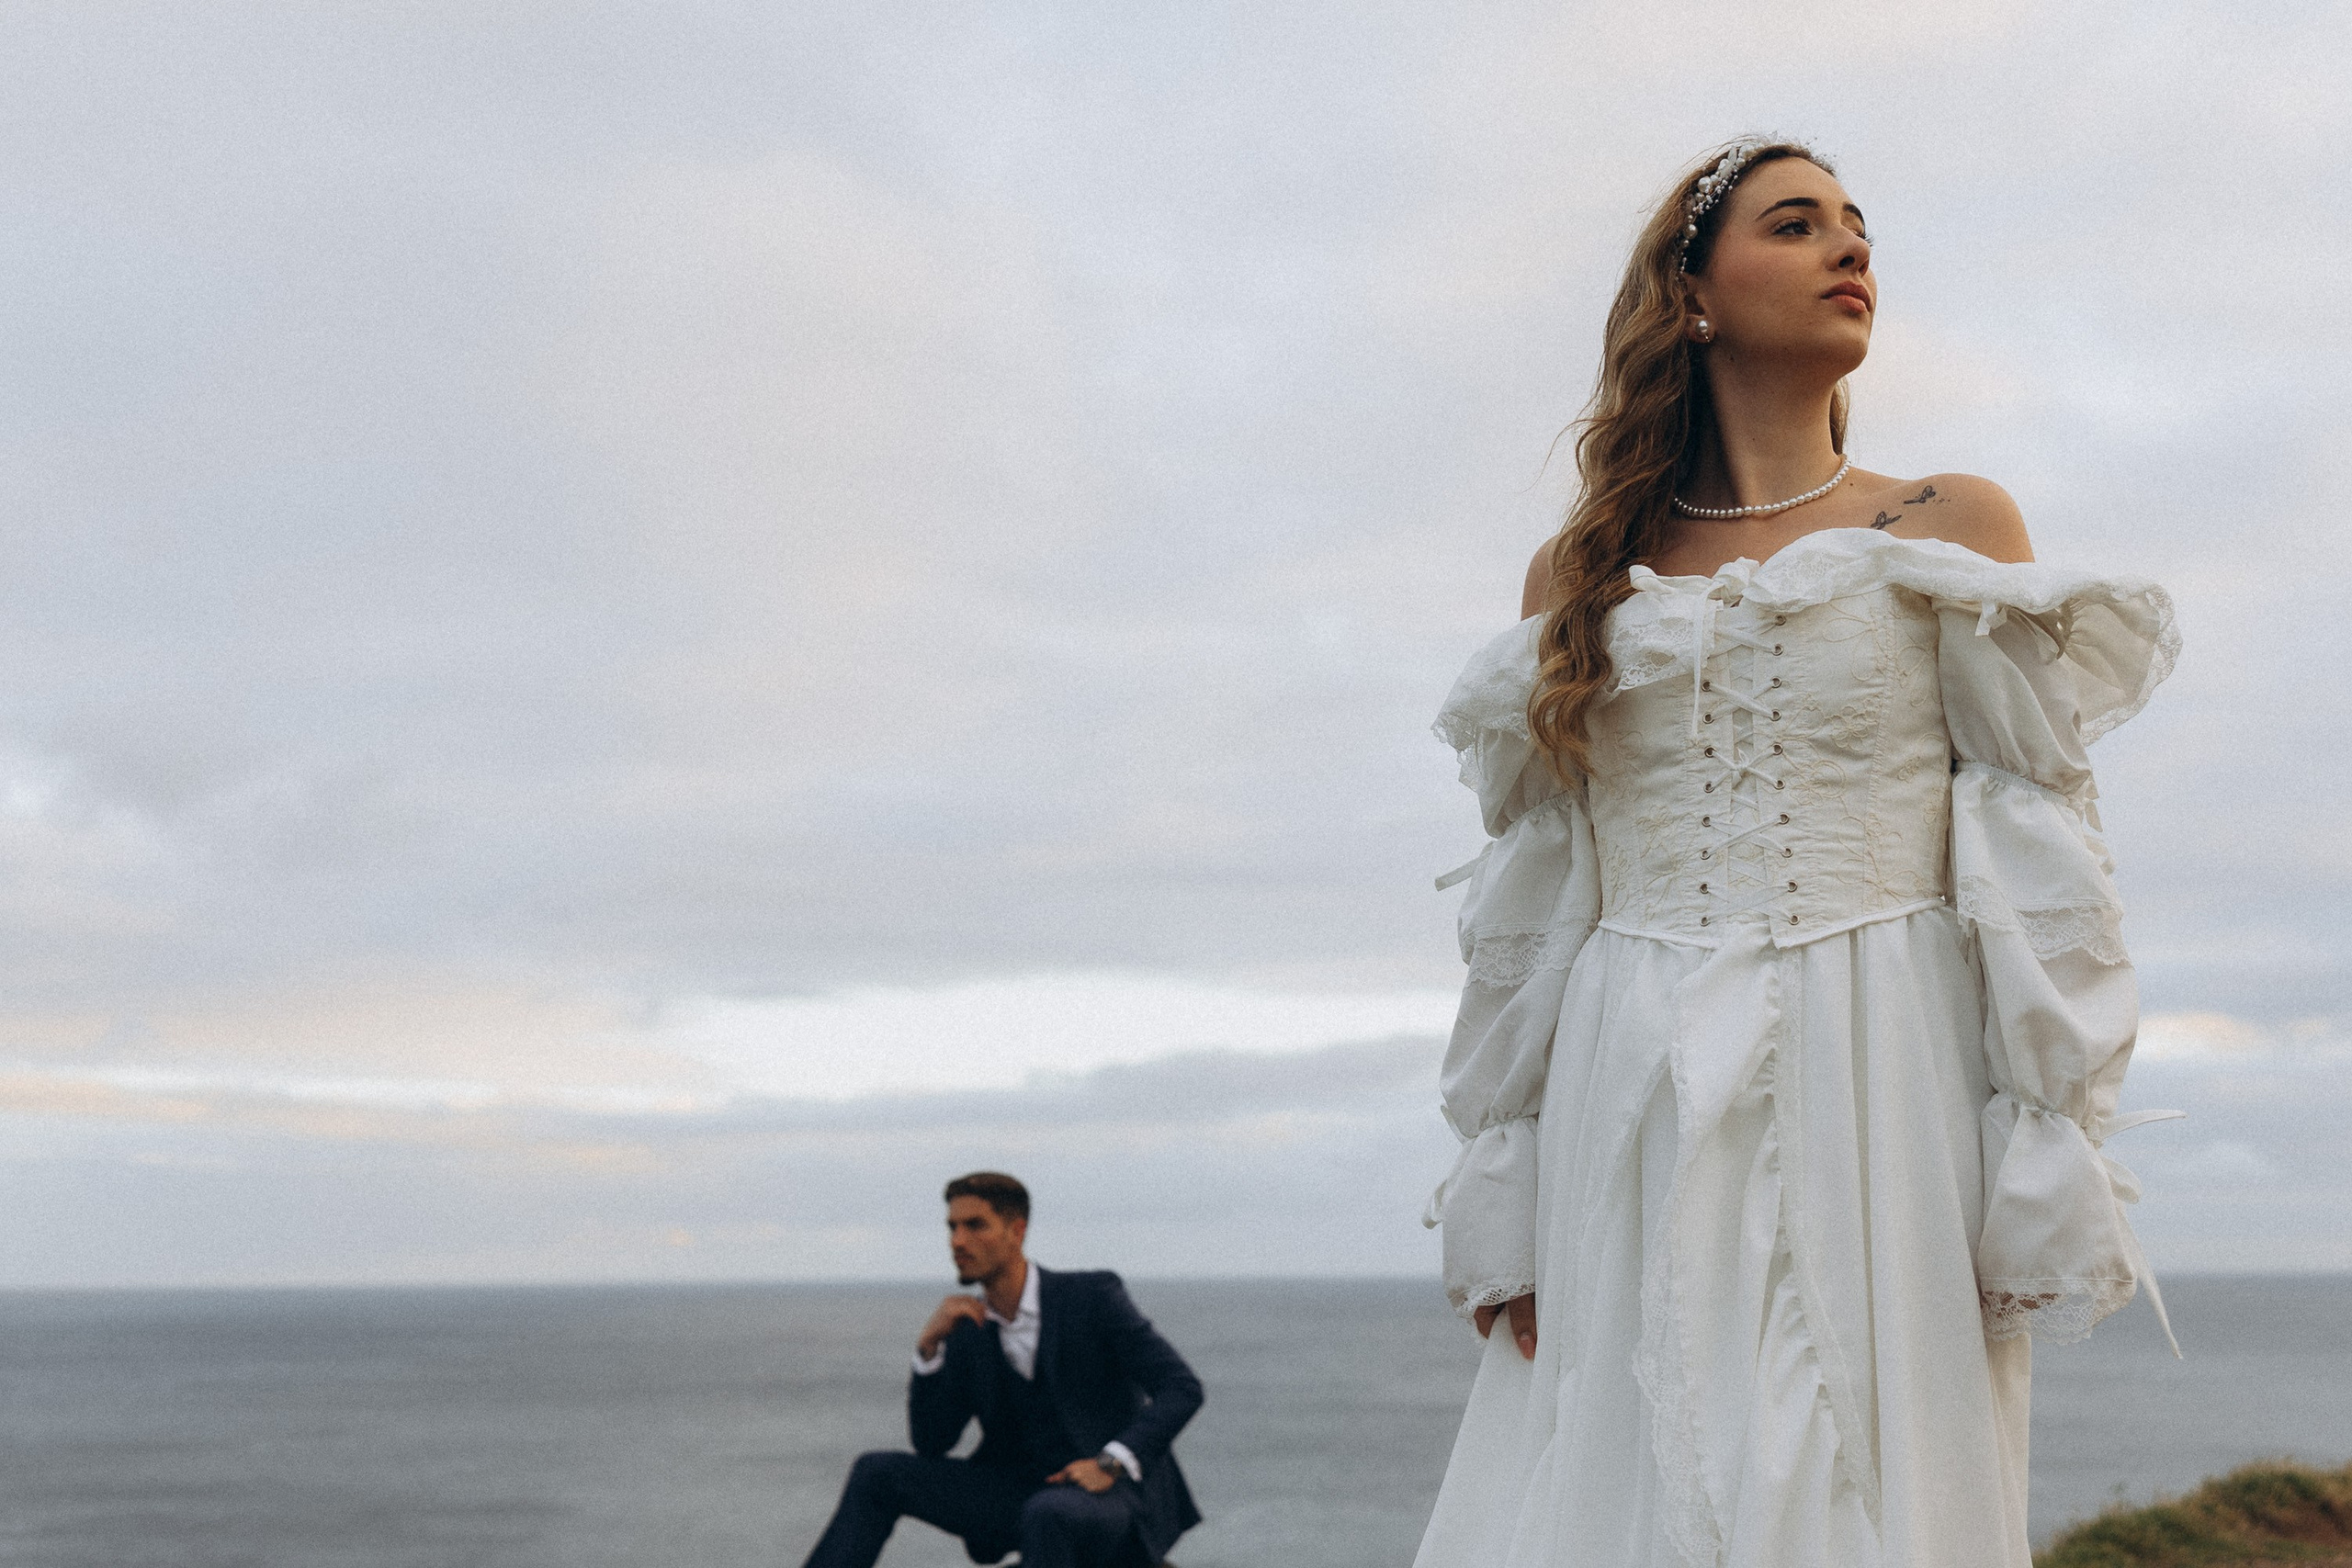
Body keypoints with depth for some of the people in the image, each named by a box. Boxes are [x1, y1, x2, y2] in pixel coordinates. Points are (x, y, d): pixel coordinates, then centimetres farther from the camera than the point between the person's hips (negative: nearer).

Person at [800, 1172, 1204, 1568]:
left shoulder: (1092, 1296, -9)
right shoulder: (967, 1330, 7)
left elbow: (1182, 1388, -15)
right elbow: (931, 1443, 4)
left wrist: (1111, 1463, -26)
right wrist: (929, 1345, -8)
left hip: (1117, 1493, -6)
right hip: (1023, 1495, 6)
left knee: (1048, 1514, -40)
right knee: (877, 1473, -7)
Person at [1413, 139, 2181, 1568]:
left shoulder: (1952, 529, 8)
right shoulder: (1581, 577, 13)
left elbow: (2038, 866, 1)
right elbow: (1527, 906, 12)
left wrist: (2047, 1173, -7)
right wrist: (1506, 1197, 7)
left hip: (1876, 1093, -1)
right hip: (1636, 1123, 2)